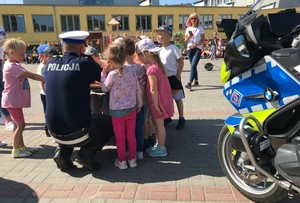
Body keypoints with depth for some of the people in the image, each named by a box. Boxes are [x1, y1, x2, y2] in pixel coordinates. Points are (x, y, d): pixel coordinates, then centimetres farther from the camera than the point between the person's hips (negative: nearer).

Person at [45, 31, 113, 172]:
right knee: (109, 125, 23)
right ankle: (86, 153, 4)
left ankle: (62, 152, 16)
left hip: (54, 132, 5)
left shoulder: (50, 64, 2)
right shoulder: (85, 63, -12)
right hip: (77, 133, -5)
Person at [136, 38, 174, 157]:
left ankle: (161, 149, 22)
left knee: (159, 124, 6)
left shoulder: (151, 69, -25)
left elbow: (153, 90, -24)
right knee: (157, 123, 20)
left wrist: (156, 106, -18)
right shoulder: (157, 64, 3)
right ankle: (158, 145, 35)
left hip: (158, 101, -9)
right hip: (161, 99, 9)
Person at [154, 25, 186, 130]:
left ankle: (181, 119, 17)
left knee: (177, 99, 5)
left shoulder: (173, 48, -13)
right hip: (163, 78, 6)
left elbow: (181, 62, -13)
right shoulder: (160, 49, 6)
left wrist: (178, 76, -16)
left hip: (173, 77, -6)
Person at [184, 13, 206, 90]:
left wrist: (196, 44, -16)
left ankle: (189, 83, -25)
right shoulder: (188, 29, 11)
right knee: (193, 66, 11)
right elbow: (185, 41, 8)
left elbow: (203, 40, -2)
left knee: (193, 66, -17)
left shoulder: (200, 28, 2)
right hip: (189, 49, 4)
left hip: (197, 49, -4)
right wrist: (189, 36, -11)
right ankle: (196, 81, 25)